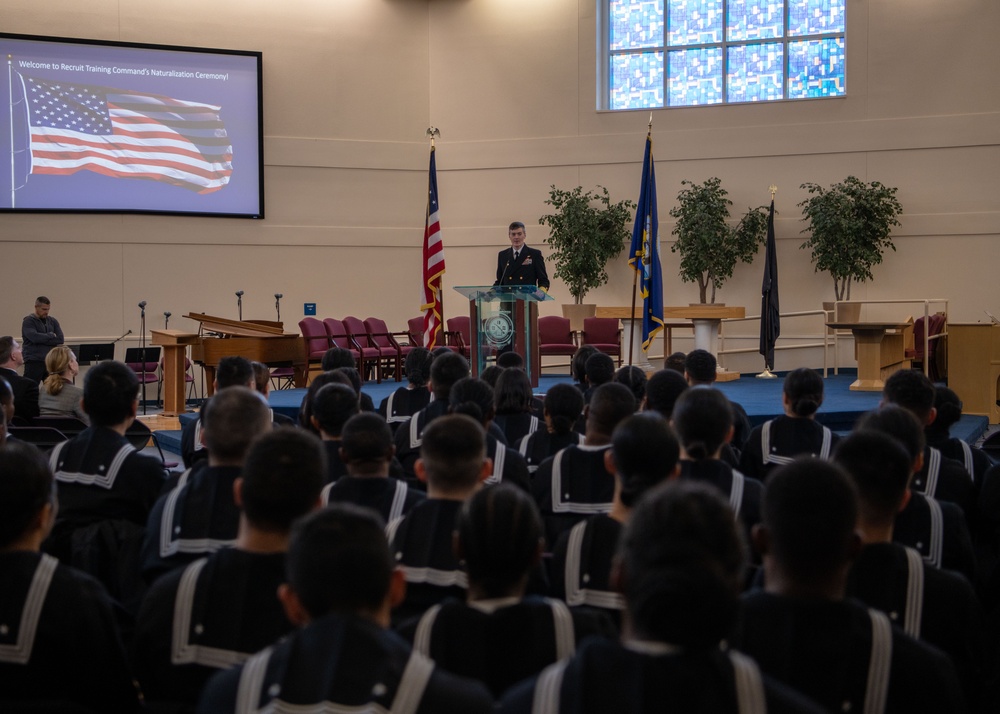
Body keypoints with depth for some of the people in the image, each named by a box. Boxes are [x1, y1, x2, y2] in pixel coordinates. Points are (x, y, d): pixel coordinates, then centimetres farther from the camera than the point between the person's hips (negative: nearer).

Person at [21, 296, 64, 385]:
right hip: (34, 362, -5)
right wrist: (51, 335, -5)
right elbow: (34, 337, -20)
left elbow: (60, 339, 0)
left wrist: (42, 339, -10)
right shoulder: (28, 321, -2)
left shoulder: (53, 321, 12)